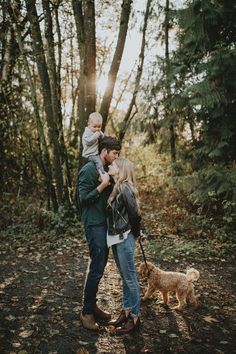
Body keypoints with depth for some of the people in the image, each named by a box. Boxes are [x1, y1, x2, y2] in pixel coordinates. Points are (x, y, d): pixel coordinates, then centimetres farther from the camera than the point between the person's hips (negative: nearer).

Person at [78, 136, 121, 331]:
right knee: (97, 268, -5)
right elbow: (83, 198, -18)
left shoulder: (106, 169, 13)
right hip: (94, 225, -9)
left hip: (105, 223, 9)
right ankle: (87, 312, 9)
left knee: (100, 266, 14)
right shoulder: (89, 170, -14)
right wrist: (103, 185, -21)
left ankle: (92, 305, 27)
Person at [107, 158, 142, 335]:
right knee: (125, 278, 17)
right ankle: (126, 312, 29)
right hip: (117, 239, 9)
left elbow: (134, 213, -17)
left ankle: (135, 317, 13)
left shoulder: (124, 187, -17)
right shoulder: (116, 187, 10)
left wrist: (136, 233, -3)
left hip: (125, 239, -9)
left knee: (130, 279, 1)